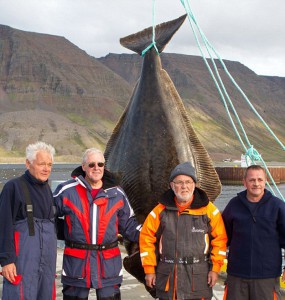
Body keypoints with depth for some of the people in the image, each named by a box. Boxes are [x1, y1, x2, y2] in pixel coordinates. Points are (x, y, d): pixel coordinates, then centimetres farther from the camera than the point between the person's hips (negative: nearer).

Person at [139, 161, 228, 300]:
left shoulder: (208, 209, -1)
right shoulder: (161, 210, 1)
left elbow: (219, 239, 1)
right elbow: (147, 239, 4)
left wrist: (215, 268, -2)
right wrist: (149, 269, 2)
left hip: (199, 276, -1)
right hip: (167, 276, 1)